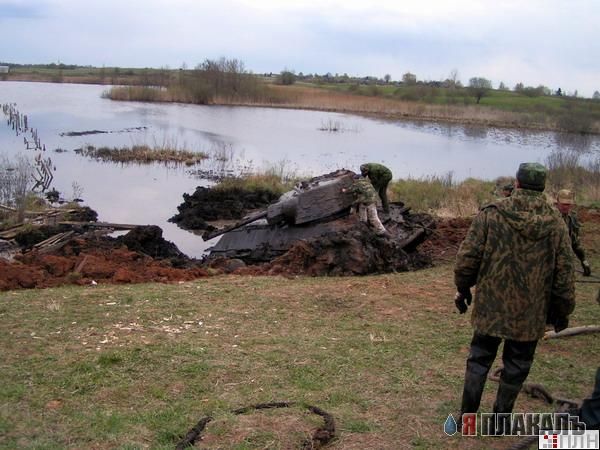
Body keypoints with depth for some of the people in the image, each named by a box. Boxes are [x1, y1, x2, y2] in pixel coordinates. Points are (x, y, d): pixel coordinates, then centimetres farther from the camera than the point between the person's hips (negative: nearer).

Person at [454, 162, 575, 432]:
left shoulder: (490, 214, -9)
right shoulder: (555, 223, -5)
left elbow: (467, 258, -8)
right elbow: (564, 275, -2)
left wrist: (462, 289, 8)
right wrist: (562, 312, 10)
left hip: (490, 308, 0)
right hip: (531, 313, 0)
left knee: (479, 359, 16)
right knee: (516, 367, 15)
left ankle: (467, 416, 23)